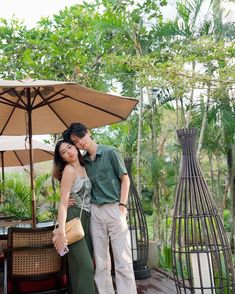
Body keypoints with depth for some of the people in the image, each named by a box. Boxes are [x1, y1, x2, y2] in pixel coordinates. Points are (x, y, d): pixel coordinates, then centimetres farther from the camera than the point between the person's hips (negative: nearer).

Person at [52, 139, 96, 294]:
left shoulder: (83, 168, 13)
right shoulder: (69, 169, -10)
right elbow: (63, 202, -16)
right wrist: (61, 230, -24)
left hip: (86, 219, 7)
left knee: (80, 265, 9)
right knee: (84, 265, -12)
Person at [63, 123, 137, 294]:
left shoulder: (110, 152, -1)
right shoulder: (83, 161, 12)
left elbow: (125, 179, -1)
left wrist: (122, 205, -9)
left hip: (114, 209, -4)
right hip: (94, 211, 5)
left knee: (123, 261, -4)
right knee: (101, 262, 7)